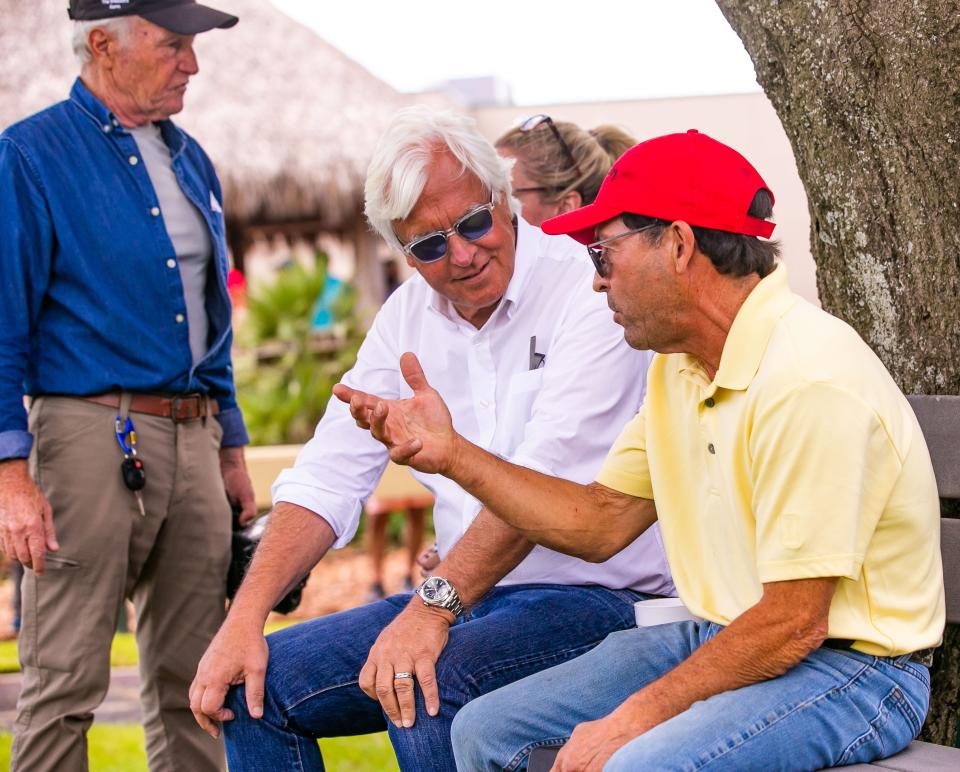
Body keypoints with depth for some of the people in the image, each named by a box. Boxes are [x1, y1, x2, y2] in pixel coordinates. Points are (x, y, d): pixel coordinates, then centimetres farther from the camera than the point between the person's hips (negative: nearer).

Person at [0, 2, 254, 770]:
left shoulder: (189, 159, 15)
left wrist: (231, 450, 19)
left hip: (192, 441, 7)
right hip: (91, 437, -6)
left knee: (193, 679, 10)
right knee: (65, 684, -6)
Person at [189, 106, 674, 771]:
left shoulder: (589, 289, -13)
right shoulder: (409, 316, 9)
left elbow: (545, 478, -23)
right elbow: (329, 477, 7)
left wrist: (433, 606, -32)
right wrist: (245, 617, -6)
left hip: (596, 598, -7)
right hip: (461, 597, 7)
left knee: (423, 689, -32)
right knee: (260, 682, -3)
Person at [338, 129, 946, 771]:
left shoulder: (808, 379, -23)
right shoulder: (680, 368, 7)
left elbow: (793, 624, -24)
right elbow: (601, 523, 10)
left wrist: (634, 718, -20)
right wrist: (450, 452, 5)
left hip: (852, 669, -9)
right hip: (725, 640, 9)